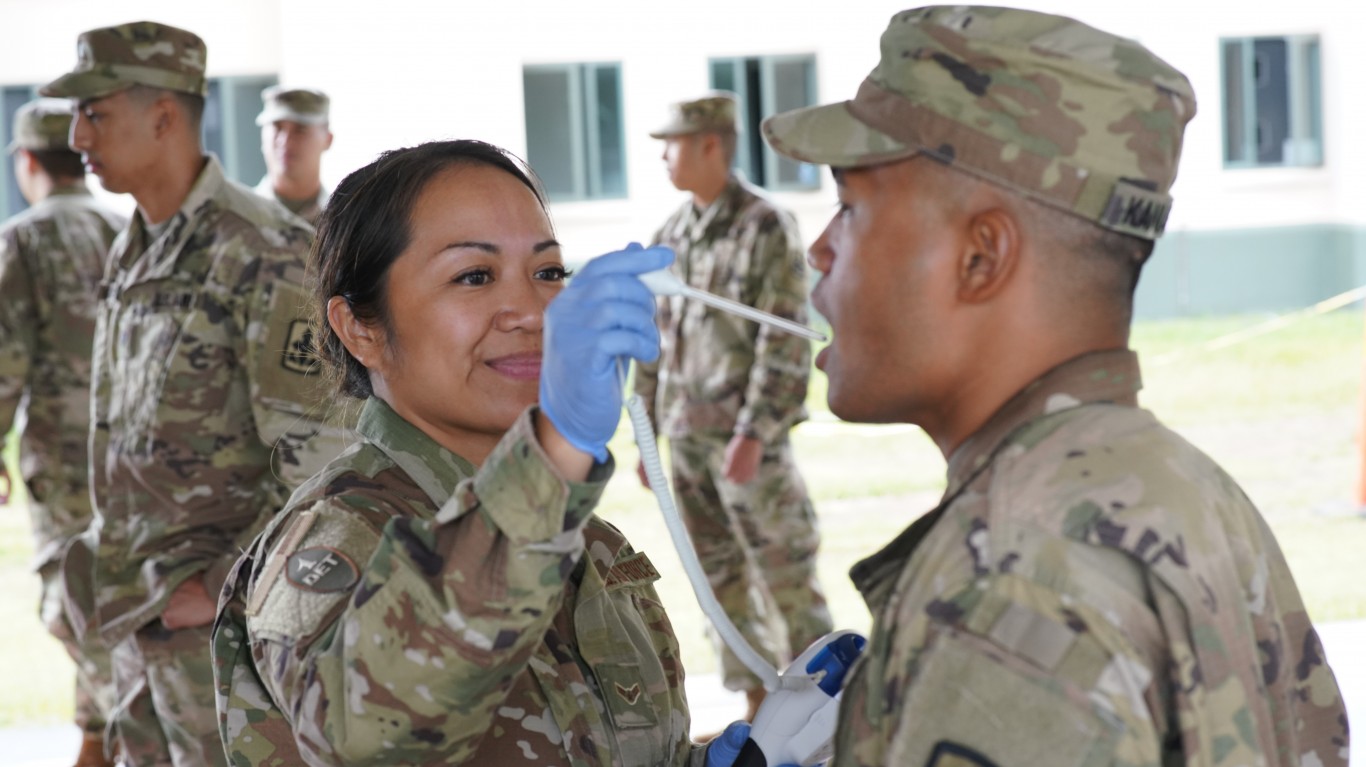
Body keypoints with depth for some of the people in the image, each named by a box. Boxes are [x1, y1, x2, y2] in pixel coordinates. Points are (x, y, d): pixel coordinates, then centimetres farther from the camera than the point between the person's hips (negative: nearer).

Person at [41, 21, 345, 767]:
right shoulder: (132, 254, 12)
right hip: (139, 613, 8)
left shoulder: (264, 255, -15)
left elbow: (318, 457, -18)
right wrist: (117, 576, 15)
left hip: (225, 615, -8)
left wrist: (221, 587, -17)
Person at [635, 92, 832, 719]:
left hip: (749, 433, -7)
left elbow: (786, 342, -14)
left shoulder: (767, 228, -9)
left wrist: (752, 435, -19)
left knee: (785, 572, -3)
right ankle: (760, 706, 18)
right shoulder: (671, 236, 11)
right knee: (722, 575, 10)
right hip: (686, 433, 7)